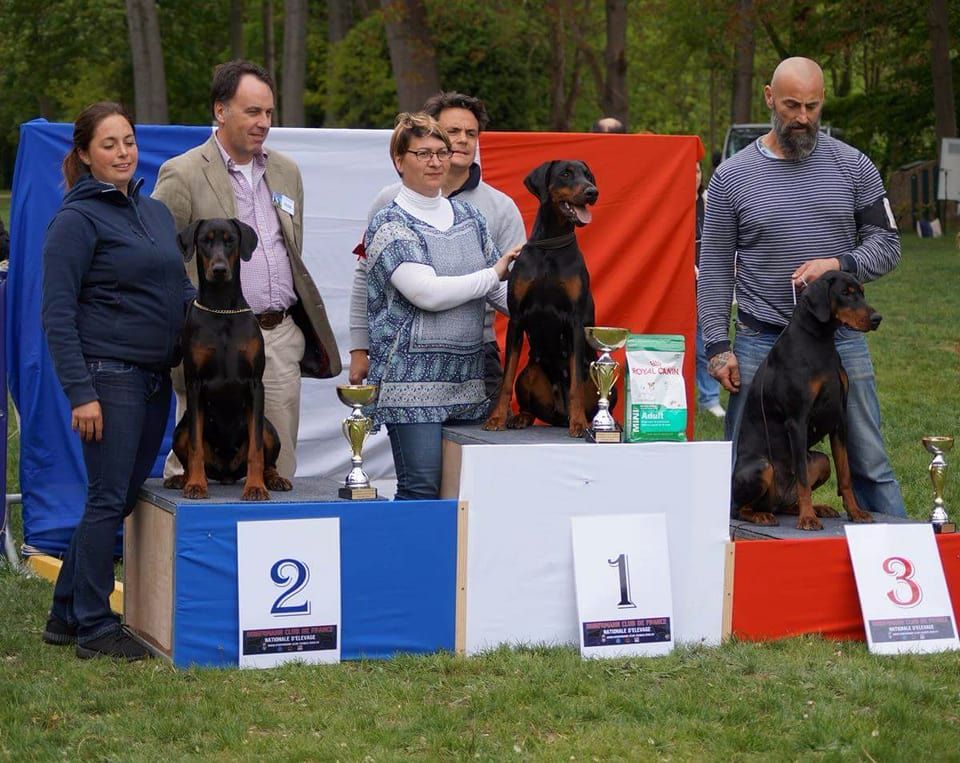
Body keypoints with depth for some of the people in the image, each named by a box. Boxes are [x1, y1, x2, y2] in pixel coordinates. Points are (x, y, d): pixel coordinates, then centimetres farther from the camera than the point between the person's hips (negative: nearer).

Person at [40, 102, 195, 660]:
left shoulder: (157, 211, 14)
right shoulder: (78, 219, -8)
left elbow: (181, 289, 23)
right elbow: (58, 314, -12)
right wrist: (80, 392, -17)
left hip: (156, 378, 7)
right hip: (109, 376, -7)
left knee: (122, 498, 11)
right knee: (109, 499, -5)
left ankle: (68, 614, 22)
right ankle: (94, 628, 5)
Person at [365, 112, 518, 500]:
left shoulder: (468, 217, 15)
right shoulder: (389, 225, -5)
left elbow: (500, 287, 19)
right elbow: (428, 293, -18)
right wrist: (493, 274, -10)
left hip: (468, 377, 6)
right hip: (412, 378, -6)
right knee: (420, 492, -9)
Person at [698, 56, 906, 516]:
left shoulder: (852, 167, 4)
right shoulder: (732, 177, 1)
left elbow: (886, 243, 7)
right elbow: (715, 269, 2)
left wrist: (841, 265, -13)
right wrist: (717, 345, -4)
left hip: (842, 340, 1)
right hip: (761, 343, -1)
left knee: (870, 464, 6)